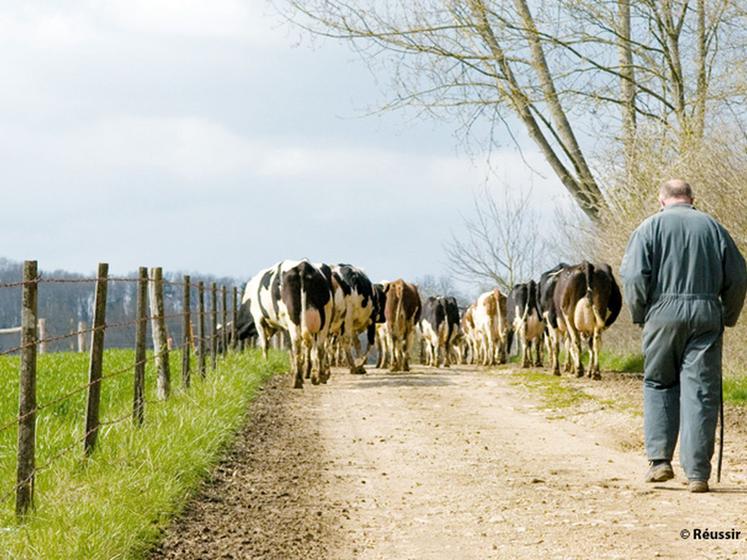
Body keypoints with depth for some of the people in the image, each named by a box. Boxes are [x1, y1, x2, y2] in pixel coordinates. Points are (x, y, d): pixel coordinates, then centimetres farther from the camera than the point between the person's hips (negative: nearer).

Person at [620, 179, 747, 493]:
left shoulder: (650, 227, 3)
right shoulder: (713, 228, 10)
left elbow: (634, 276, -7)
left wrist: (639, 315, 5)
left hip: (663, 315, -1)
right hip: (706, 318, 1)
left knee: (658, 385, 14)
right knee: (701, 392, 1)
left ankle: (660, 459, 4)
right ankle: (697, 473, -1)